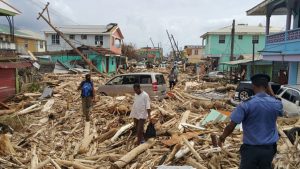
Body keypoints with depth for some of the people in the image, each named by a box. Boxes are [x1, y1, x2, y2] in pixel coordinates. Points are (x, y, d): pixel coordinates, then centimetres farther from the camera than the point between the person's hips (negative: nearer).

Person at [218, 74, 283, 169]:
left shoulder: (246, 104, -18)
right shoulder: (276, 104, -7)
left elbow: (231, 126, -18)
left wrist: (222, 137, 1)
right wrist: (270, 91, 14)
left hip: (251, 148, -3)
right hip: (269, 148, 4)